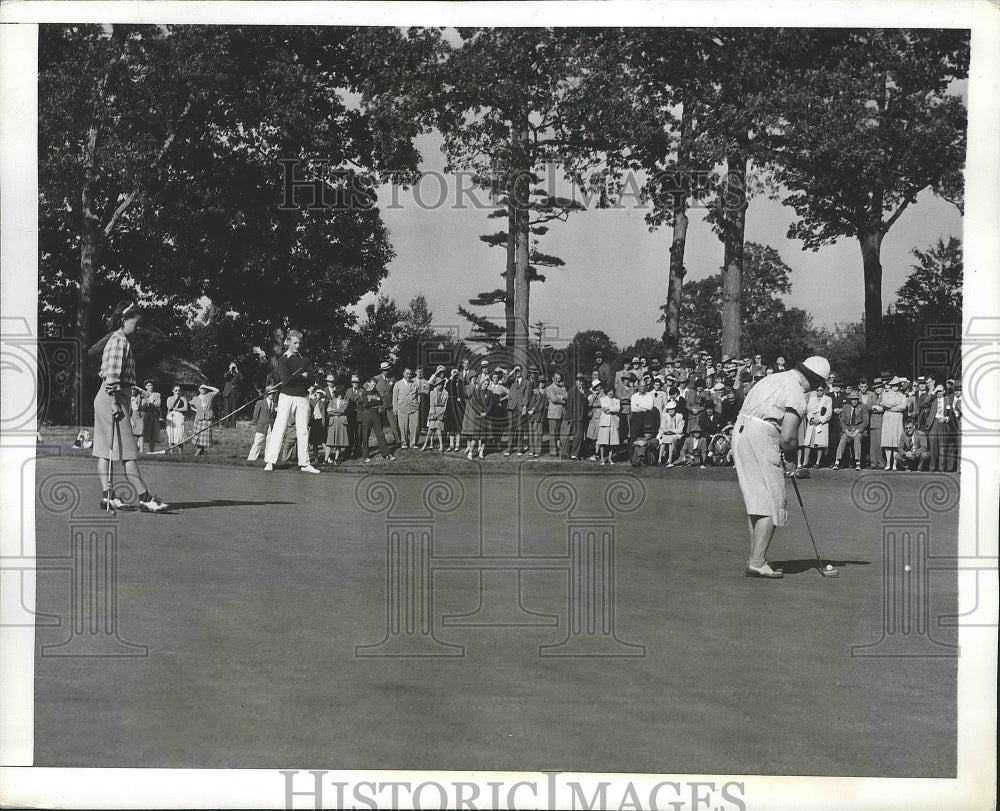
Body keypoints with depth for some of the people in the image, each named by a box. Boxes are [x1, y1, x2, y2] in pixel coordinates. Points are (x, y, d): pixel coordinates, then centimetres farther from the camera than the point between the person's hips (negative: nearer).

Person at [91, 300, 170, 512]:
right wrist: (115, 403, -22)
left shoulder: (115, 339, 18)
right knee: (128, 450, -10)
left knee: (106, 451, 8)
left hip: (105, 397, 10)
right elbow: (113, 374, -20)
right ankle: (145, 498, -10)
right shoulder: (120, 340, -12)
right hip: (114, 397, -10)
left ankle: (107, 496, 10)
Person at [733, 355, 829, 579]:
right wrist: (791, 461, 4)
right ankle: (758, 562, -9)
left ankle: (754, 557, 16)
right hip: (761, 442, -9)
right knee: (772, 504, -5)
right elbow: (788, 437, -16)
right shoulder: (797, 395, -11)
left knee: (756, 502, 14)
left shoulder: (773, 378, 17)